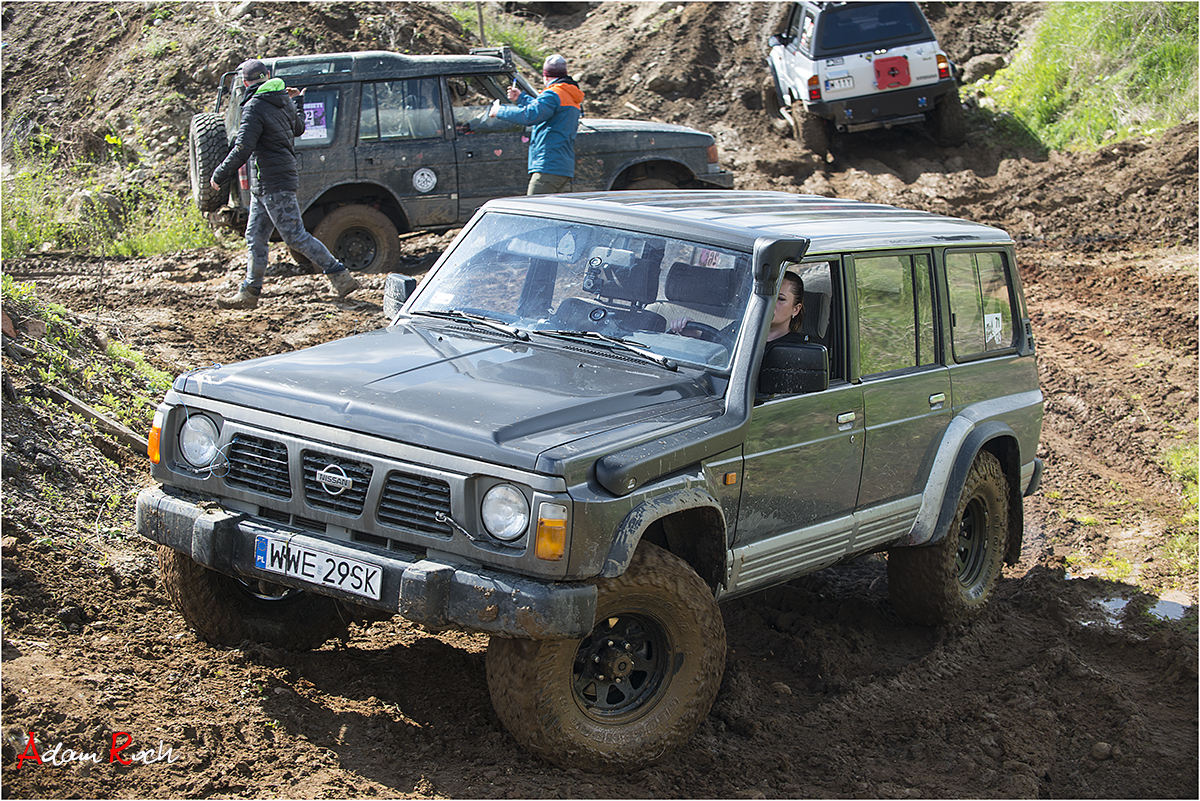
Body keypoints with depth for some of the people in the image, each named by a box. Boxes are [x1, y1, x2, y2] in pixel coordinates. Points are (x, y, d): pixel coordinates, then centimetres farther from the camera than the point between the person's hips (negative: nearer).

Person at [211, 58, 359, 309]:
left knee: (296, 237, -7)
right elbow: (298, 128, 28)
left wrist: (219, 175, -11)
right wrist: (298, 101, 44)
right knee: (255, 237, 11)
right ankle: (249, 293, 14)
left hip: (274, 184, -9)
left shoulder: (255, 107, -17)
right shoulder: (283, 102, 9)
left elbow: (242, 149, -21)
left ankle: (340, 276, -4)